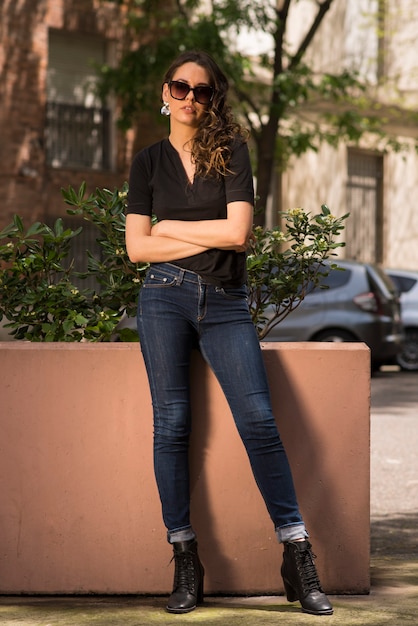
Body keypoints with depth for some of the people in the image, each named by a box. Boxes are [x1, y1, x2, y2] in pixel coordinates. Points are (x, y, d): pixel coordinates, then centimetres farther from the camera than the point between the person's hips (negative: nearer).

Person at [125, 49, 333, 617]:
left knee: (259, 419, -11)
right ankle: (185, 560, 1)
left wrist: (169, 227, 0)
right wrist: (211, 238, -3)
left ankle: (298, 558, -10)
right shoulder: (149, 161, 11)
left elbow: (239, 231, -6)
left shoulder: (232, 150, 6)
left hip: (225, 302, -1)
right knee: (172, 424, -4)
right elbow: (137, 247, 3)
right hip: (166, 297, 1)